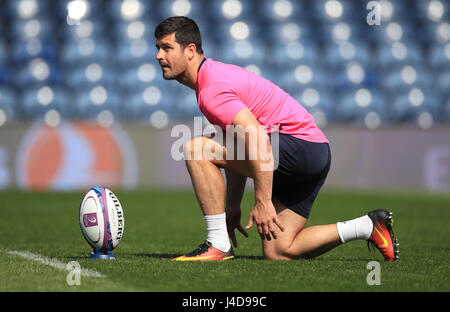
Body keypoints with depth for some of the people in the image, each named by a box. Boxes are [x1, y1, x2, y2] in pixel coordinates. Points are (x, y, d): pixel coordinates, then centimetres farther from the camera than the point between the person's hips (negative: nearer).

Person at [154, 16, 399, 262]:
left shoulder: (212, 88, -15)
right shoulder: (215, 76, 19)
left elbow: (257, 139, -28)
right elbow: (236, 152, 25)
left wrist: (262, 202, -29)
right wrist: (232, 206, 23)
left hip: (301, 147, -10)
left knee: (196, 150, -15)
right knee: (278, 253, 7)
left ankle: (217, 245, -14)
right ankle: (368, 226, 14)